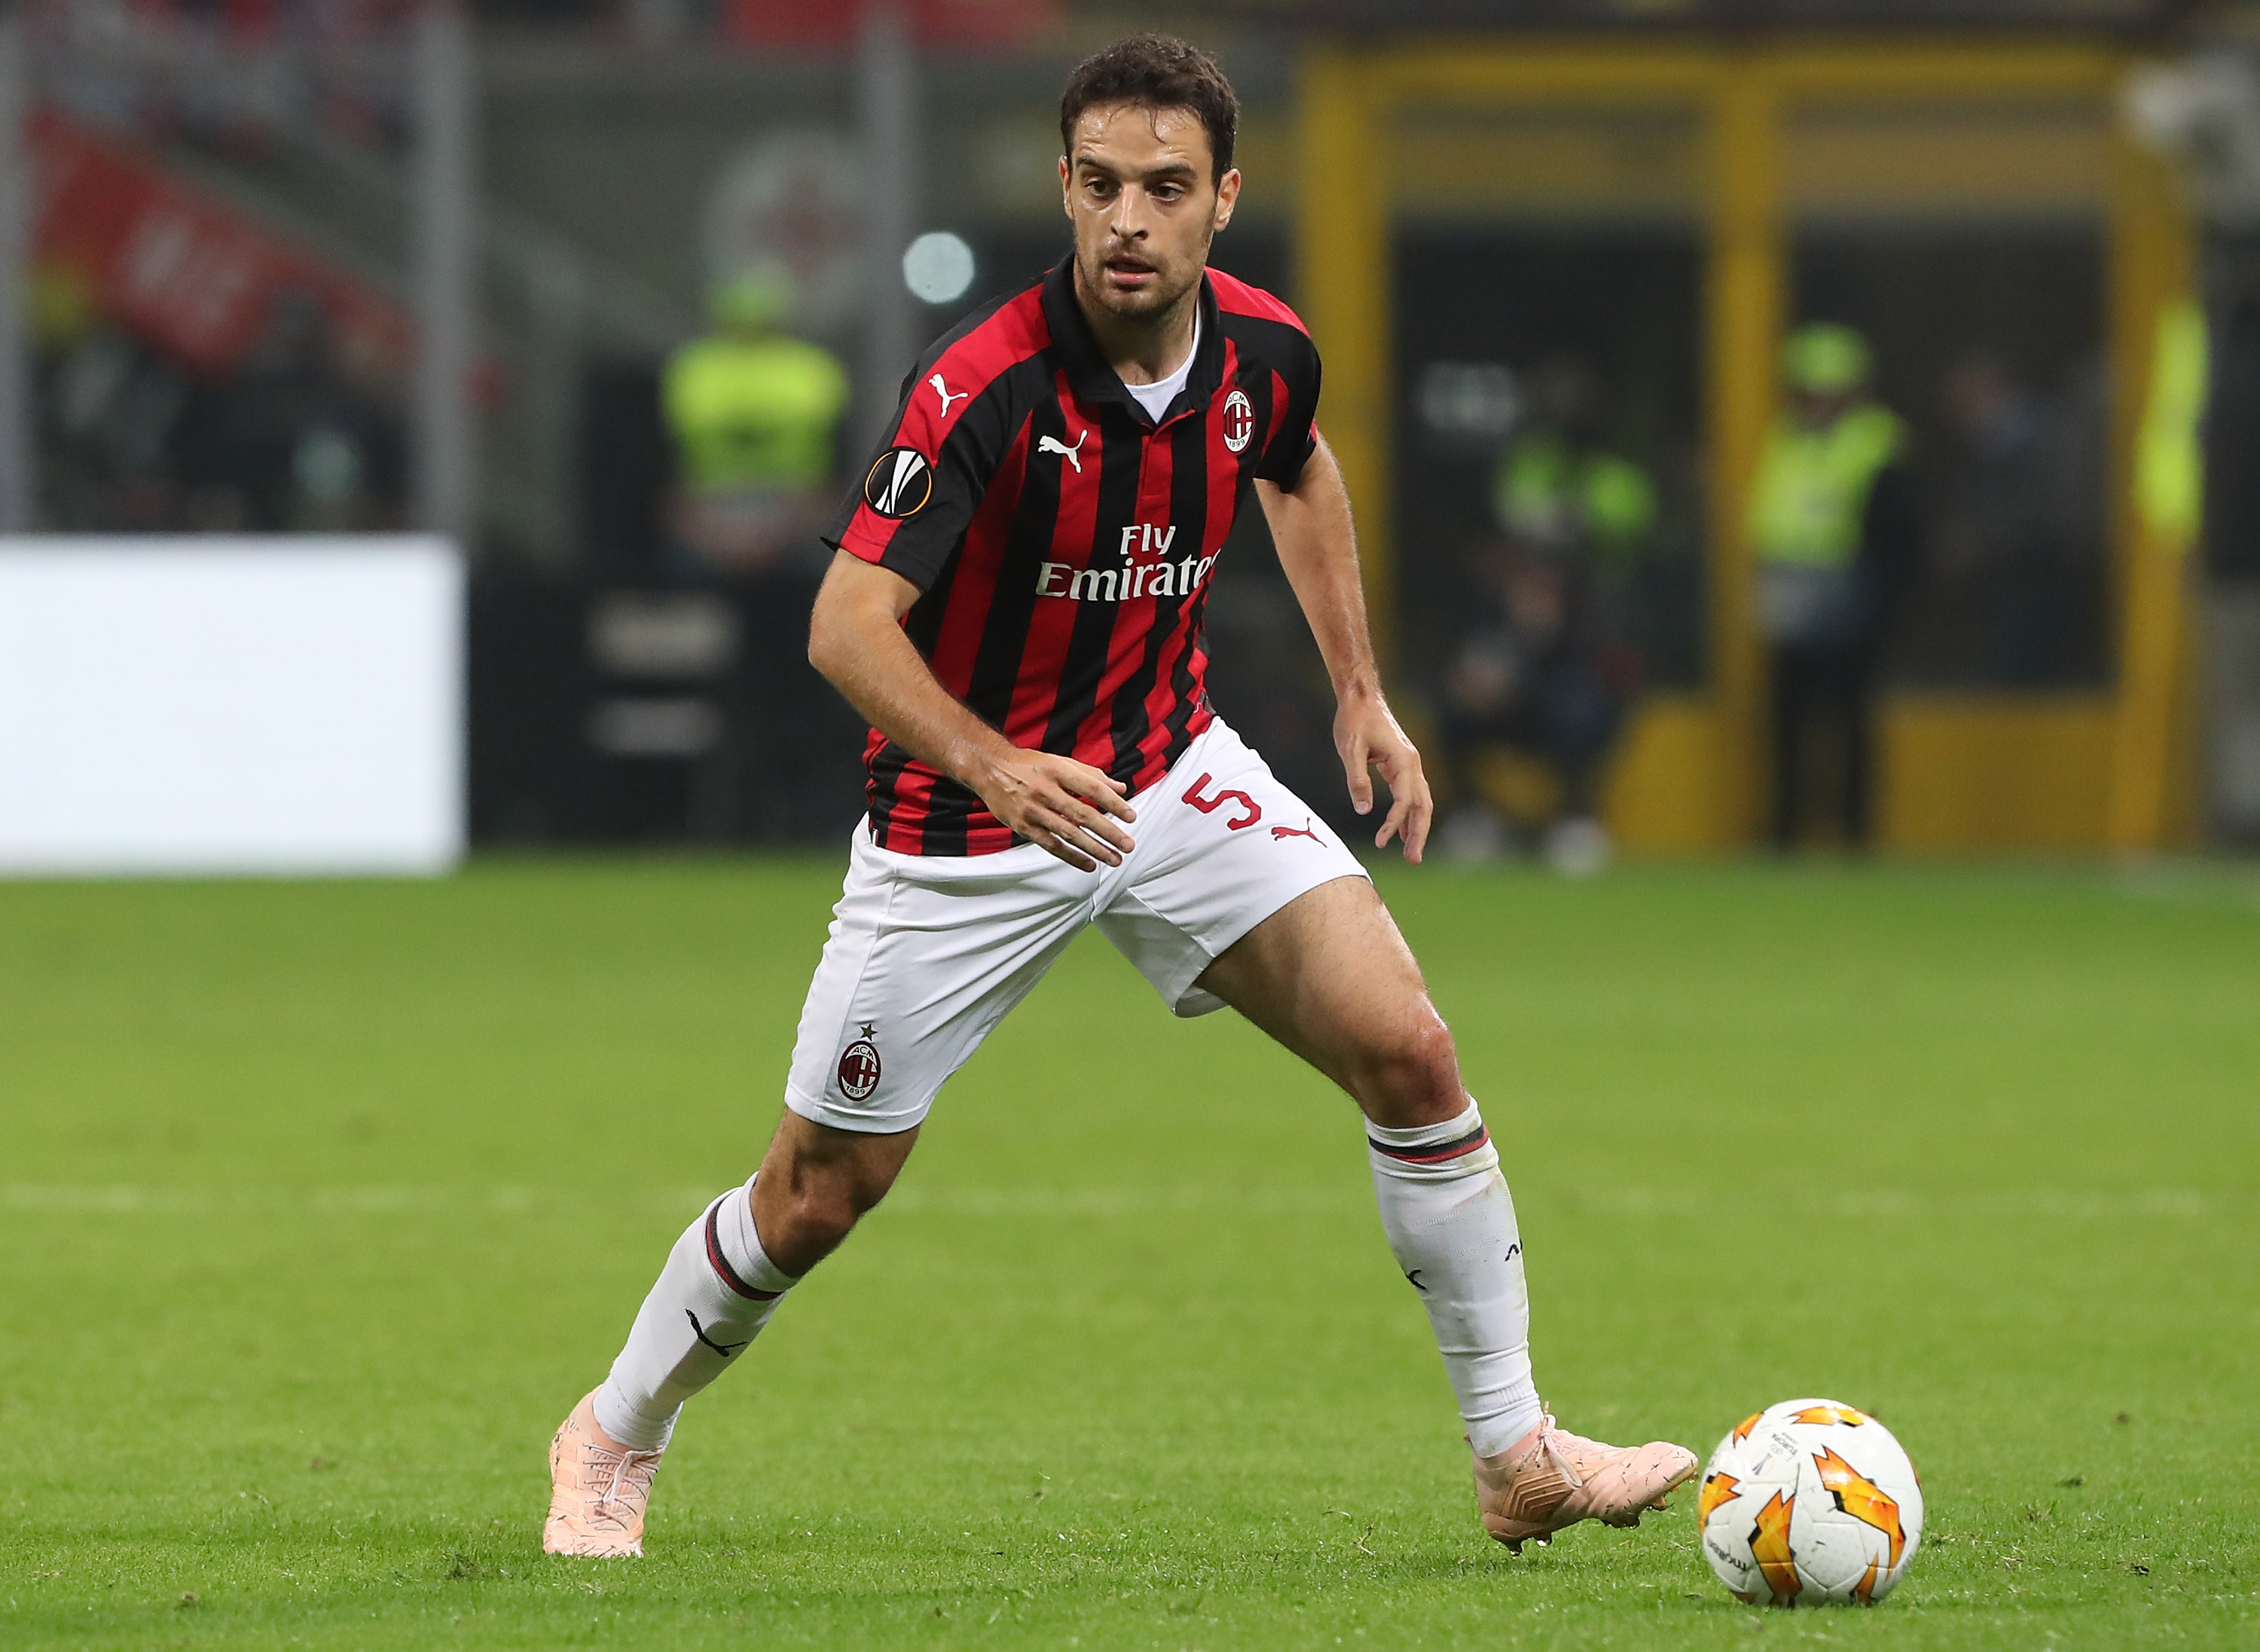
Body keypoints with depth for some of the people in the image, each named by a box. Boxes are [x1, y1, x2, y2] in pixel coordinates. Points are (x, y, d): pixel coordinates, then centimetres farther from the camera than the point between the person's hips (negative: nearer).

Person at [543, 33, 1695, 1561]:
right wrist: (993, 768, -47)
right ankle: (616, 1440, 31)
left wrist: (1361, 690, 14)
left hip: (1172, 775, 4)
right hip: (968, 820, -4)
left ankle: (1520, 1455, -2)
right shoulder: (985, 385, -28)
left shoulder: (1263, 349, -9)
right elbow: (850, 620, -32)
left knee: (1407, 1053, -12)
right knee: (821, 1196, 4)